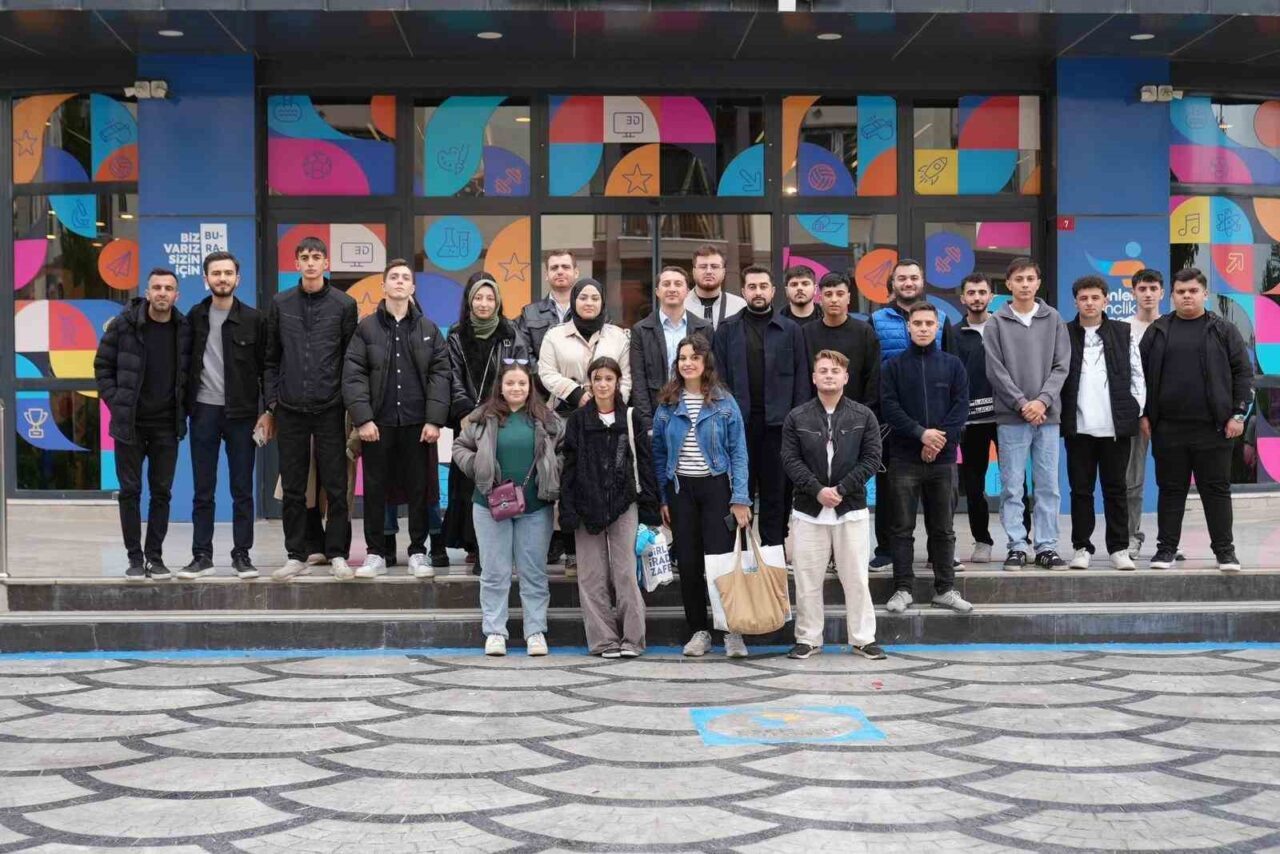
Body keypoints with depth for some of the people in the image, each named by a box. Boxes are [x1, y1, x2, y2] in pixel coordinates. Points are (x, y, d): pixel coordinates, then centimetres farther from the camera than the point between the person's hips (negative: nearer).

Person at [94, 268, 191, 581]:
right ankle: (135, 558, 11)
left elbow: (189, 373, 11)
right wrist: (115, 403, -6)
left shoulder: (184, 329, 0)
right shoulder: (124, 324, -6)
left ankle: (155, 557, 14)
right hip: (129, 423, -2)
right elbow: (102, 365, 1)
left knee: (162, 492, 5)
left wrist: (183, 409, 1)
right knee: (130, 491, 3)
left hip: (166, 425, 2)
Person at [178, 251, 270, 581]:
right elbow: (185, 364, 8)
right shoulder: (195, 317, 6)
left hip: (241, 413, -1)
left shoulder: (253, 319, 1)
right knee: (203, 490, 5)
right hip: (204, 411, 1)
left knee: (242, 489, 4)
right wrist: (183, 407, 0)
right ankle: (202, 556, 11)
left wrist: (268, 412, -4)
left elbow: (266, 367, 1)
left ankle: (242, 555, 11)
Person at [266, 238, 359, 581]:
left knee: (336, 487, 1)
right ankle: (296, 556, 14)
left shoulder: (344, 304, 1)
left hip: (330, 409, -2)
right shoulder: (281, 304, 7)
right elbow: (271, 357, 10)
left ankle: (337, 555, 9)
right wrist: (272, 401, 5)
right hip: (290, 410, 2)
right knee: (293, 489, 6)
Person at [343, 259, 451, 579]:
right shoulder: (366, 328, 5)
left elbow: (440, 374, 2)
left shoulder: (429, 329, 8)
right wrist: (362, 418, -11)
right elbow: (353, 375, -1)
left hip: (416, 423, 1)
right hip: (377, 423, -1)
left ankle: (418, 553, 15)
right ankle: (375, 554, 13)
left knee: (418, 489, 5)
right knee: (375, 489, 4)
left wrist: (435, 419, -7)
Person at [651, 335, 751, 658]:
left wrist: (740, 498, -10)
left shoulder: (724, 402, -1)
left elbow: (738, 452, -2)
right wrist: (662, 499, 4)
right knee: (688, 563, 4)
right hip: (680, 489, 2)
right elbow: (659, 454, 9)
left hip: (716, 486, -2)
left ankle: (733, 632, 4)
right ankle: (699, 630, 15)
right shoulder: (667, 404, 5)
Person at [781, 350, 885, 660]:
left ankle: (863, 638, 12)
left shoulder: (863, 416, 3)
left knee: (856, 577, 2)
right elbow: (791, 460, -2)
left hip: (852, 508, -1)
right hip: (809, 510, 1)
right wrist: (817, 490, -13)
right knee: (807, 578, 4)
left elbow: (872, 458, -2)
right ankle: (808, 638, 14)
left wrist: (841, 489, -11)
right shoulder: (797, 417, 3)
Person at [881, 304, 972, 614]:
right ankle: (903, 589, 7)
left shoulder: (952, 365, 9)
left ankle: (945, 589, 13)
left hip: (942, 459, 1)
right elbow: (889, 405, -4)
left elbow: (961, 406, 2)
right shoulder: (895, 366, 5)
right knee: (903, 528, 1)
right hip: (904, 458, -1)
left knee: (943, 528, 7)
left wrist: (940, 440, -10)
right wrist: (921, 433, -15)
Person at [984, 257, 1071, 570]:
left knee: (1048, 486, 4)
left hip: (1048, 415, 2)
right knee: (1012, 486, 0)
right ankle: (1017, 546, 6)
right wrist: (1022, 403, -11)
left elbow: (1061, 366, 4)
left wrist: (1043, 400, -10)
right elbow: (995, 370, -3)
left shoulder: (1053, 320, 8)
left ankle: (1046, 547, 10)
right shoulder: (997, 323, 3)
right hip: (1011, 416, -2)